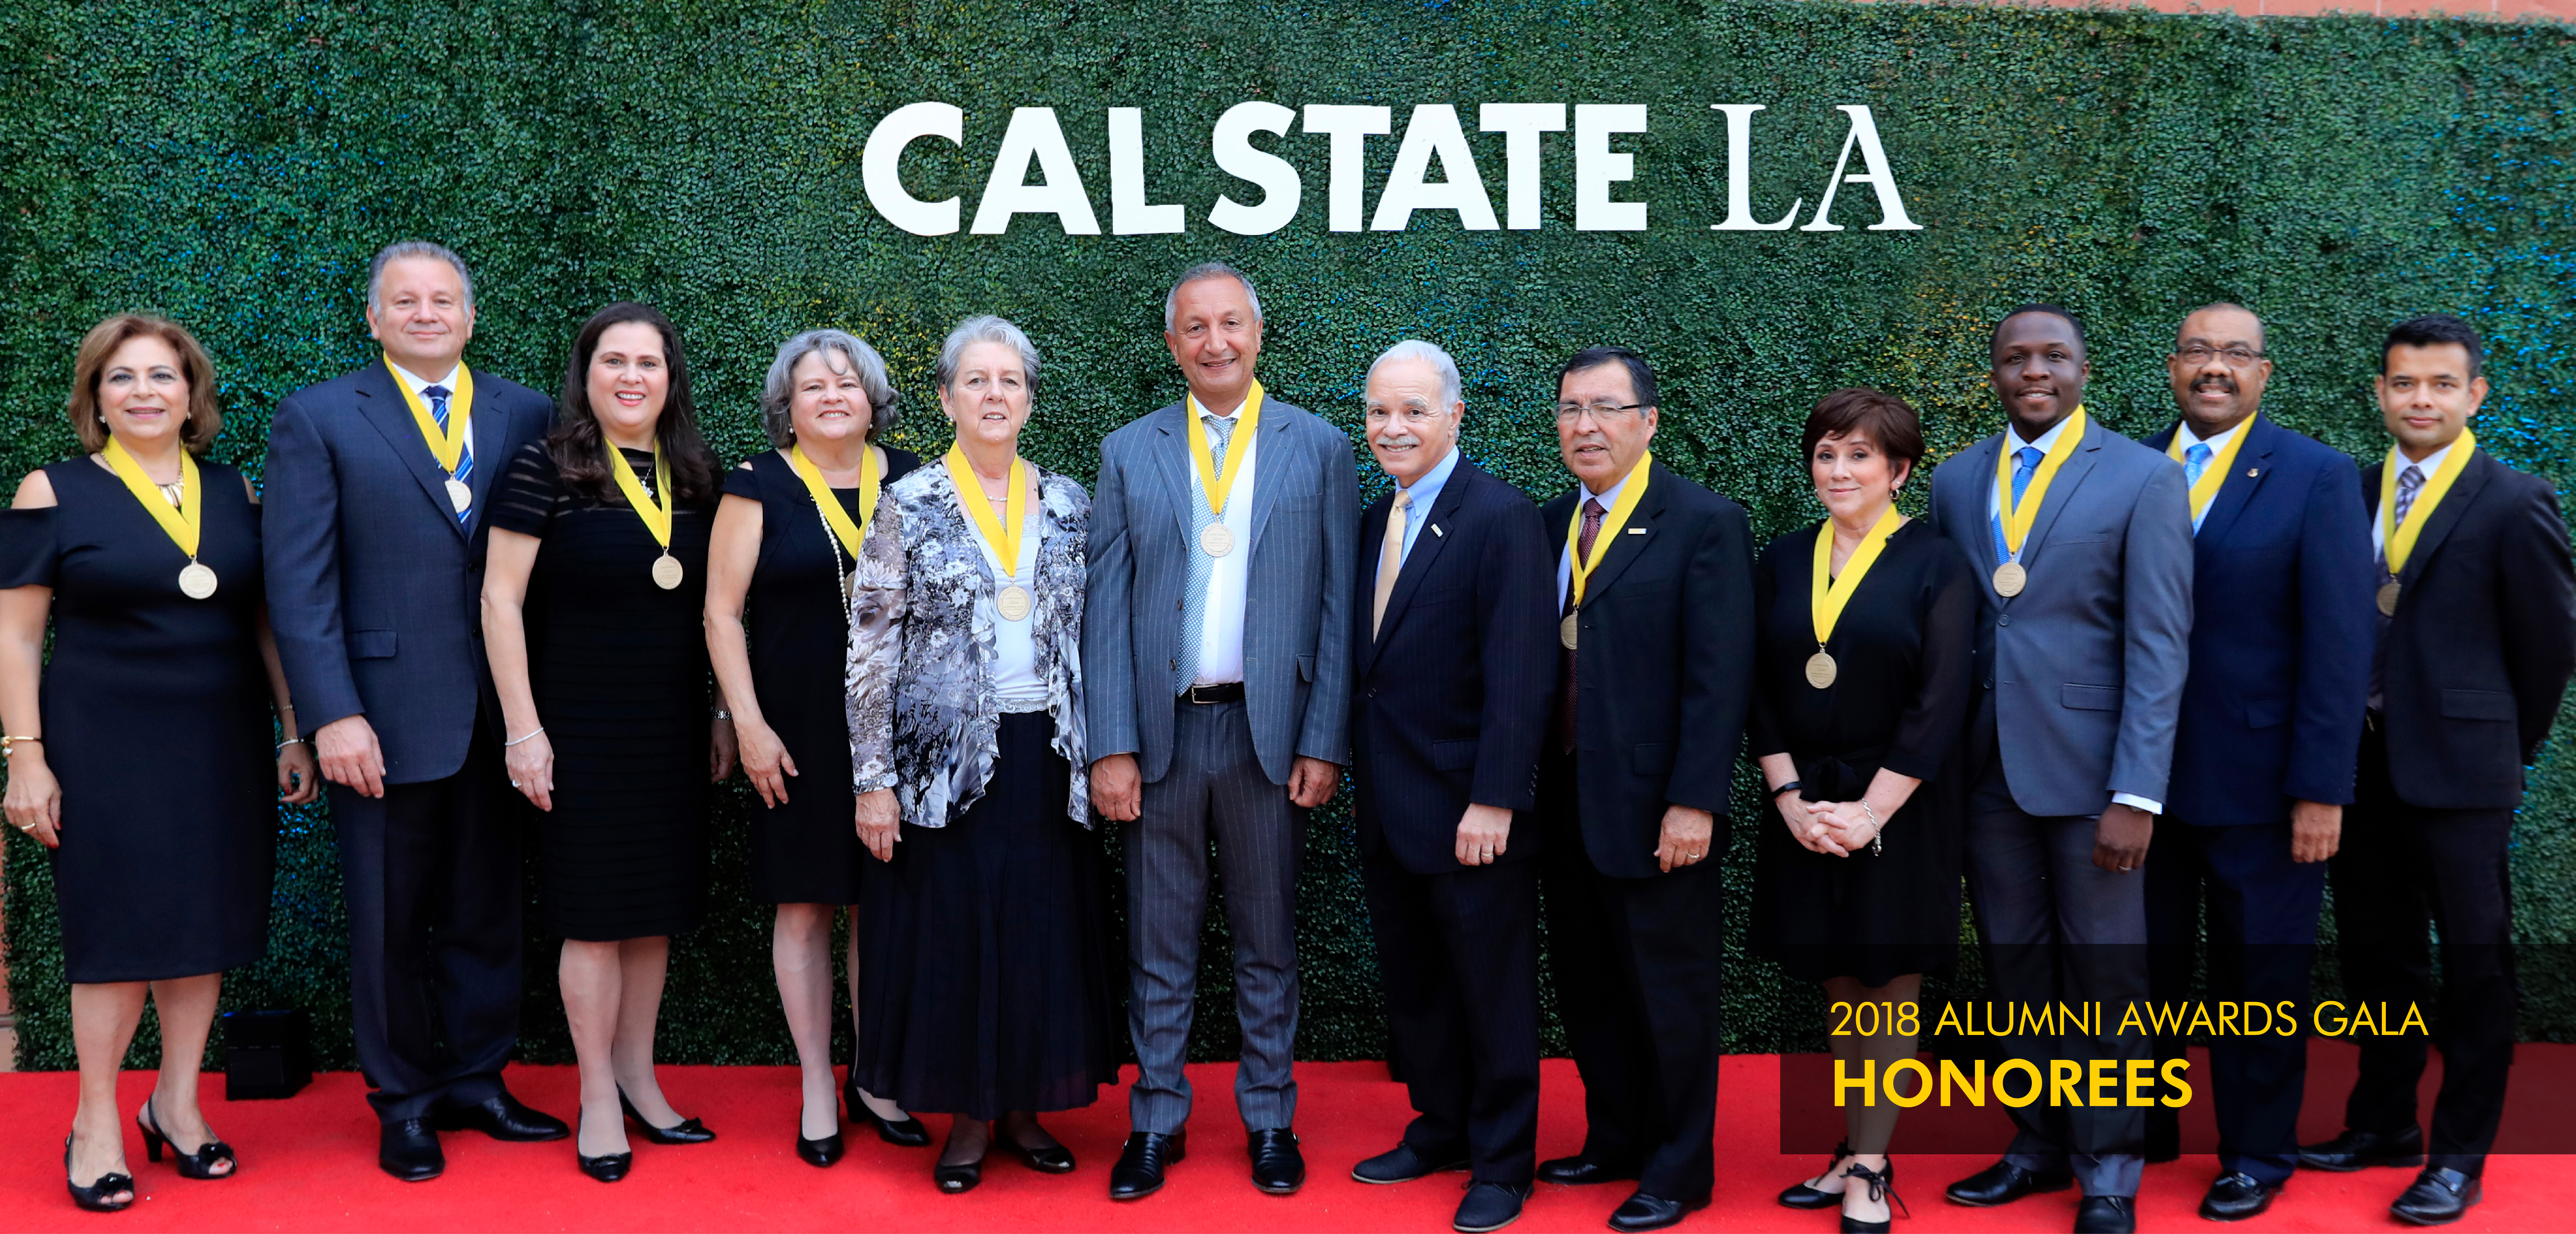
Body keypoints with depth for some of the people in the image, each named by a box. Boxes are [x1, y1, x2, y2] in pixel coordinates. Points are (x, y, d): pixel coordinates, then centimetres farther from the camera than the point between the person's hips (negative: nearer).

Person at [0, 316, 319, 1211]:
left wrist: (295, 732, 8)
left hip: (222, 748, 4)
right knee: (120, 927, 0)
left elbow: (266, 623, 12)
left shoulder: (235, 493, 8)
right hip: (105, 748, -3)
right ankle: (96, 1122, 14)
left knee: (206, 920, 8)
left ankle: (178, 1103, 22)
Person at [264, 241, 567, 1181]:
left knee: (487, 912, 12)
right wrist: (333, 716, -14)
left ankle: (477, 1080, 27)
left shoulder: (526, 416, 6)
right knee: (392, 920, 9)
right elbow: (299, 584, -6)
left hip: (500, 715, 3)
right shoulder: (318, 420, -1)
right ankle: (406, 1101, 24)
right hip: (385, 717, -2)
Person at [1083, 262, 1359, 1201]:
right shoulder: (1128, 453, 6)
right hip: (1161, 732, 1)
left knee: (1268, 941, 10)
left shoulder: (1320, 449, 3)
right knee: (1159, 945, 9)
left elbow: (1338, 607, 0)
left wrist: (1325, 743, -6)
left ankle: (1269, 1121, 22)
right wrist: (1110, 747, -5)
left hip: (1270, 732, -1)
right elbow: (1106, 609, 2)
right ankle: (1157, 1122, 20)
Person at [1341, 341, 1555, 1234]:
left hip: (1468, 816, -7)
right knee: (1412, 985, 17)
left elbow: (1520, 675, -19)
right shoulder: (1374, 522, 10)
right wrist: (1359, 774, 12)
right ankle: (1439, 1130, 33)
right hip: (1387, 813, 7)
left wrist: (1493, 802, -22)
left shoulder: (1502, 518, -14)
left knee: (1493, 992, 7)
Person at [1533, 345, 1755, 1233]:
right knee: (1587, 985, 16)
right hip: (1565, 804, 6)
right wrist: (1527, 786, 3)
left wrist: (1694, 802, -19)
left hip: (1654, 807, -6)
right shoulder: (1549, 525, 10)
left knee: (1670, 992, 6)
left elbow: (1721, 677, -14)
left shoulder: (1706, 523, -8)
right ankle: (1616, 1141, 32)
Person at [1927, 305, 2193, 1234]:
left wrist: (2136, 795, -14)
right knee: (2017, 972, 10)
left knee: (2102, 978, 3)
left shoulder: (2144, 479, -3)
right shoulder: (1956, 481, 10)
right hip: (1987, 769, 4)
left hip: (2087, 767, -4)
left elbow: (2160, 647, -8)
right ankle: (2040, 1147, 25)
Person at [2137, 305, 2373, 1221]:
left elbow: (2339, 643, -9)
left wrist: (2321, 790, -13)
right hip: (2142, 777, 3)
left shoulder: (2317, 477, -5)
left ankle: (2258, 1156, 24)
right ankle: (2143, 1130, 28)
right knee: (2143, 964, 12)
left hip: (2258, 785, -3)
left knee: (2258, 975, 9)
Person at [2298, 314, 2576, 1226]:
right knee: (2374, 953, 14)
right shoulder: (2353, 494, 8)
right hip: (2365, 763, 5)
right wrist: (2341, 743, 8)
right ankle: (2384, 1125, 29)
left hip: (2460, 770, -5)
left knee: (2475, 961, 5)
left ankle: (2460, 1156, 15)